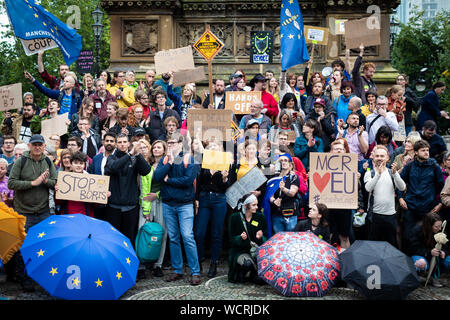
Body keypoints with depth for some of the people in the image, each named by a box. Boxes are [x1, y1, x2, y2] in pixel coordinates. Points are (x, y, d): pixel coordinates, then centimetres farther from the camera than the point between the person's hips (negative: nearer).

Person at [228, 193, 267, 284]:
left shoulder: (260, 217, 6)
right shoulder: (235, 218, -2)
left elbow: (266, 238, 7)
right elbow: (232, 239, -2)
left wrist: (260, 238, -16)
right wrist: (241, 238, -23)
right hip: (240, 251, -3)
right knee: (248, 263, -36)